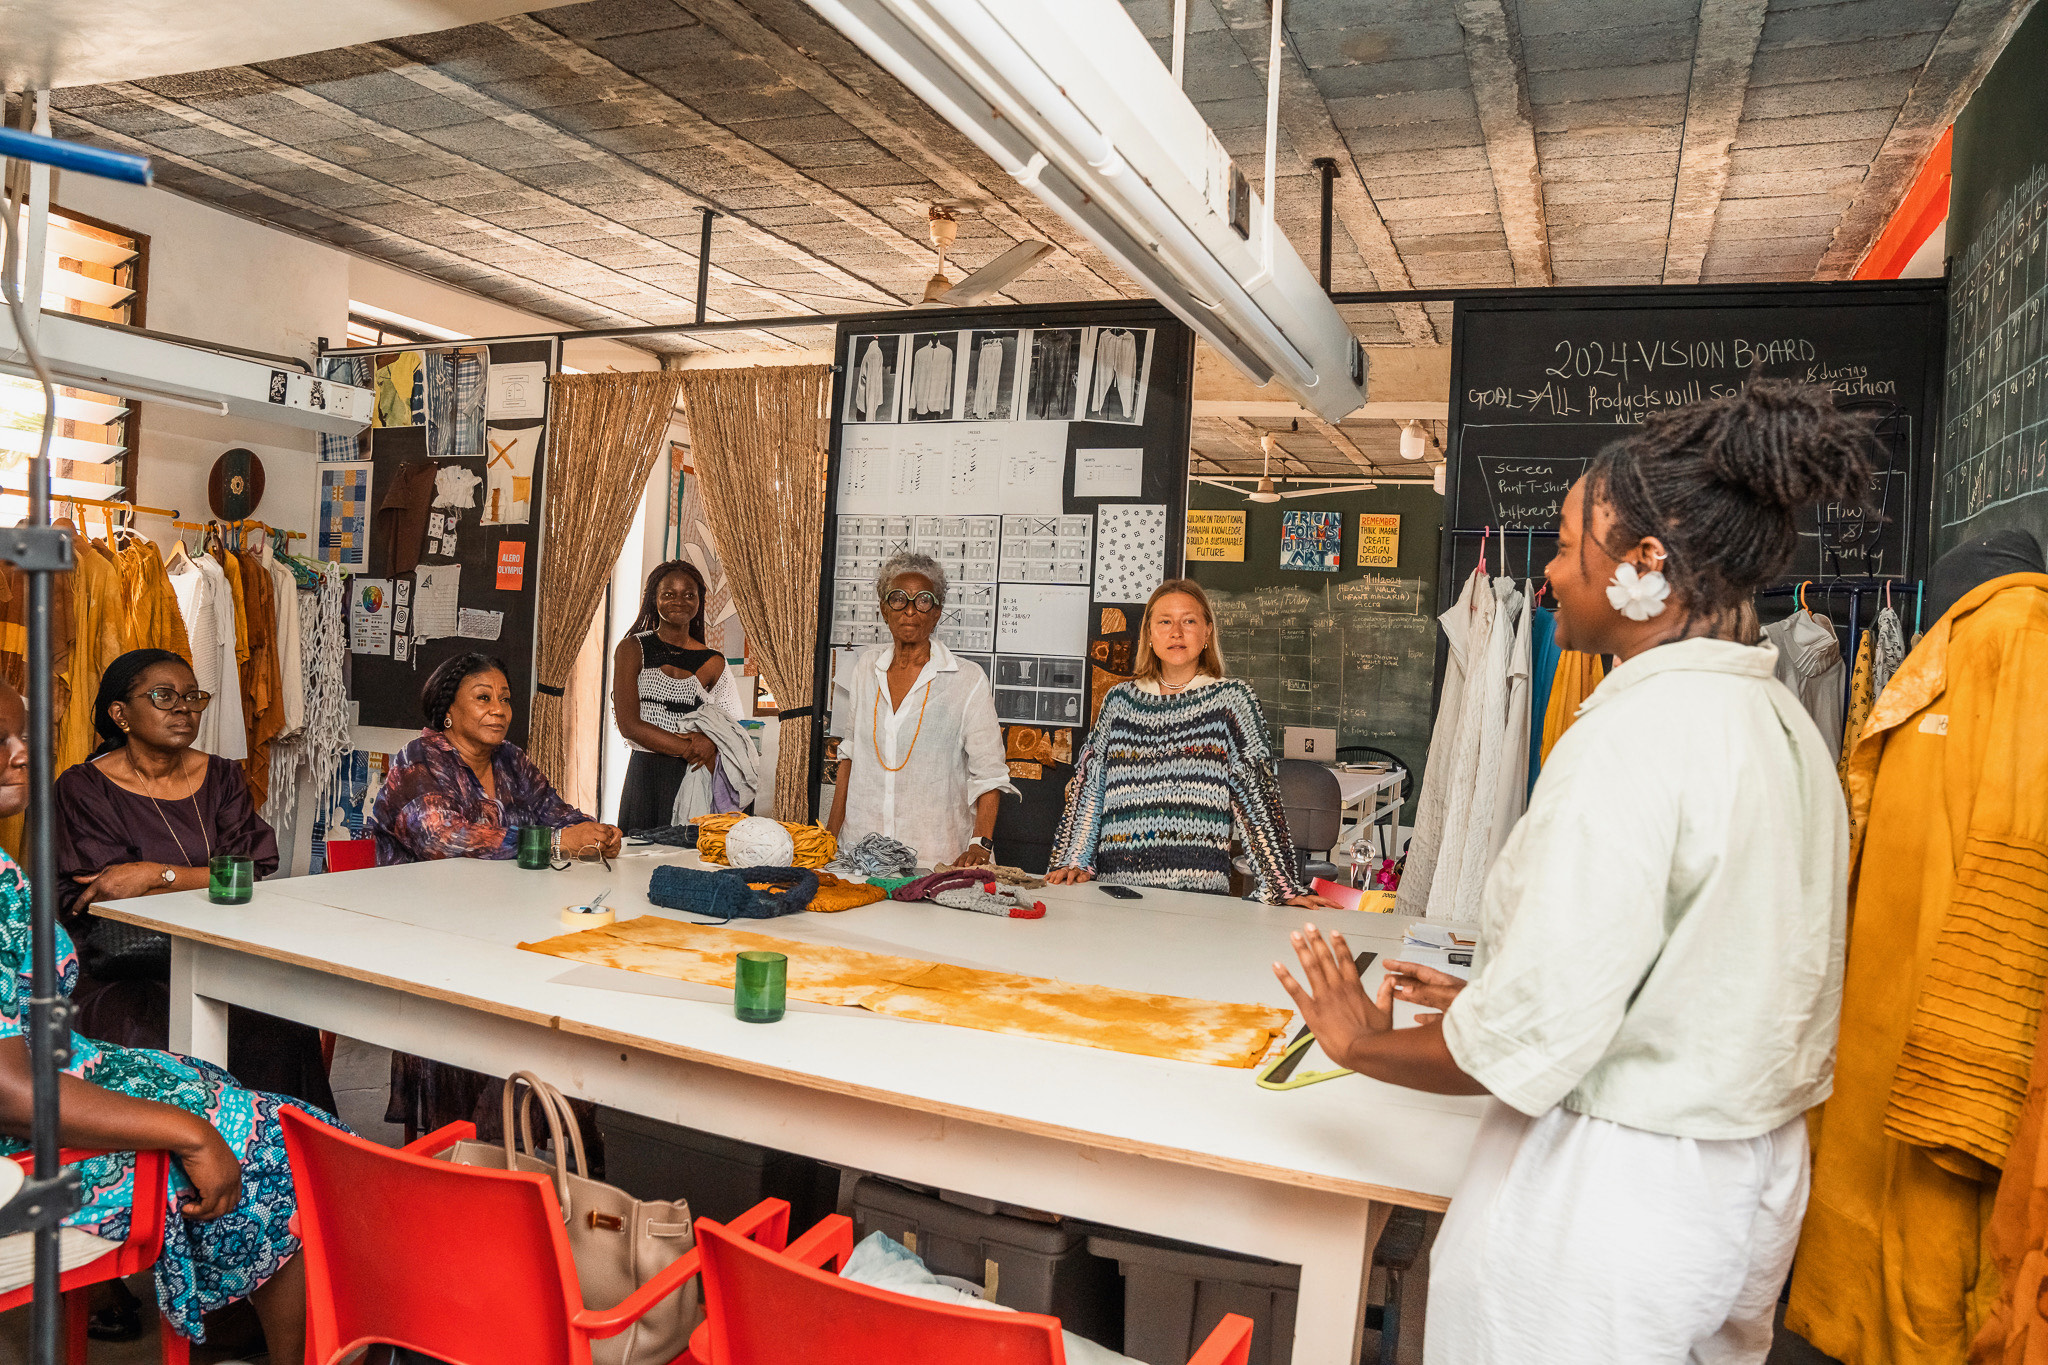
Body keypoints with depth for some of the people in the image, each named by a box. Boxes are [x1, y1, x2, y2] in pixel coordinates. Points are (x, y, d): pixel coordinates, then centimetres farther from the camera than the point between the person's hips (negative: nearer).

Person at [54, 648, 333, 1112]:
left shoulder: (221, 776, 13)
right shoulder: (84, 787, 4)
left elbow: (253, 873, -1)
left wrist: (157, 874, -15)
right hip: (122, 980, -2)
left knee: (288, 1039, -26)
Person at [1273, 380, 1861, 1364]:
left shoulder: (1634, 734, -24)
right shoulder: (1782, 723, 4)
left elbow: (1535, 1034, -24)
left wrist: (1365, 1043, -7)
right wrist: (1479, 996, 16)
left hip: (1609, 1194, -8)